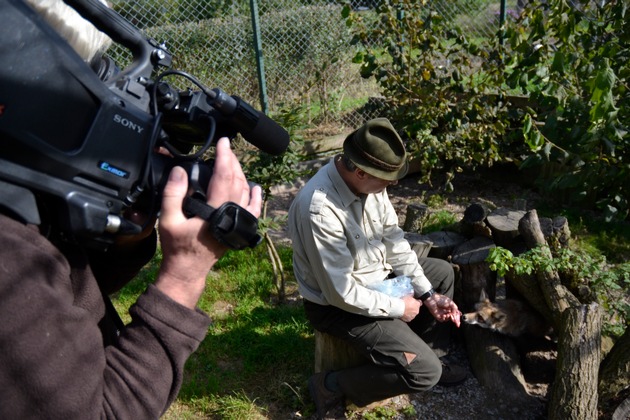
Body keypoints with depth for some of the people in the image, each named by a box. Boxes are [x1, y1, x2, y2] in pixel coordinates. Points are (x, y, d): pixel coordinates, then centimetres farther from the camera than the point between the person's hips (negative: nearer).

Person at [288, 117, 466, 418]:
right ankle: (333, 385, 4)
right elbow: (342, 293, -30)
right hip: (338, 304, -8)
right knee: (424, 371, -12)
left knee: (443, 273, 20)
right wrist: (398, 307, -16)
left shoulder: (367, 181, -12)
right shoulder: (320, 210, -37)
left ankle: (431, 355, 32)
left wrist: (428, 294, -5)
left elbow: (394, 239, -1)